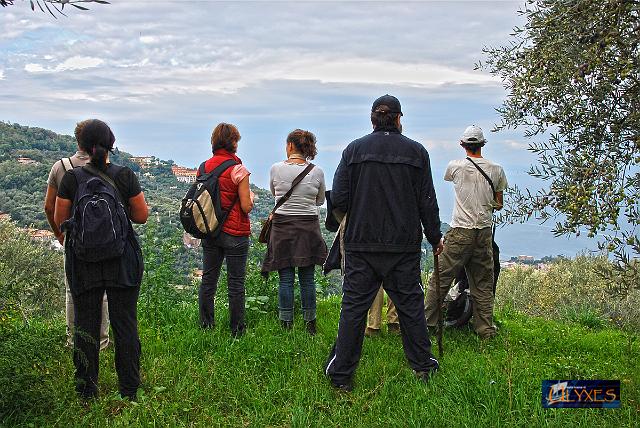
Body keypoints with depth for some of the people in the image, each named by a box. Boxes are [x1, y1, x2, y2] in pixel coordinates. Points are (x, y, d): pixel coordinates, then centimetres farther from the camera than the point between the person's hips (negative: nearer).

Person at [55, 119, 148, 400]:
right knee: (125, 322, 8)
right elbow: (141, 216, -2)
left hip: (83, 261, 1)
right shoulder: (125, 176, -8)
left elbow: (60, 221, 0)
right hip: (122, 260, 0)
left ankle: (87, 390, 18)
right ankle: (129, 389, 15)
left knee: (85, 324, 10)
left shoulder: (71, 178, -6)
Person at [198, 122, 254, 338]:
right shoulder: (238, 170, -13)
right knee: (236, 283, 4)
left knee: (208, 279, 13)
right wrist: (251, 196, 7)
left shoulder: (204, 167, 2)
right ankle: (237, 330, 11)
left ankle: (206, 326, 22)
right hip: (234, 234, -5)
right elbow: (246, 207, -13)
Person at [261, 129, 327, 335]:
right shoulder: (317, 172, -3)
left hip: (282, 227, -1)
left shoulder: (276, 168, -5)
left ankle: (286, 326, 7)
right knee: (307, 278, 8)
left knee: (285, 278, 4)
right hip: (309, 227, 1)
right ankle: (310, 326, 15)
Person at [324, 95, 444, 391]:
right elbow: (427, 202, 1)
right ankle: (422, 366, 24)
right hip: (404, 245, 0)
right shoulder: (416, 152, -1)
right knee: (410, 303, 13)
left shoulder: (354, 150, -1)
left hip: (361, 243, 0)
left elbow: (338, 200, -5)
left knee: (354, 306, 4)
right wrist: (435, 238, 14)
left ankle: (341, 375, 7)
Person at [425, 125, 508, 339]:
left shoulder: (455, 166, -3)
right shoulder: (496, 170, 3)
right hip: (485, 232, 3)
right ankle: (485, 329, 13)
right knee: (483, 283, 10)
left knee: (440, 279, 3)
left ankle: (428, 323, 6)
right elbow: (498, 204, 12)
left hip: (460, 232, -3)